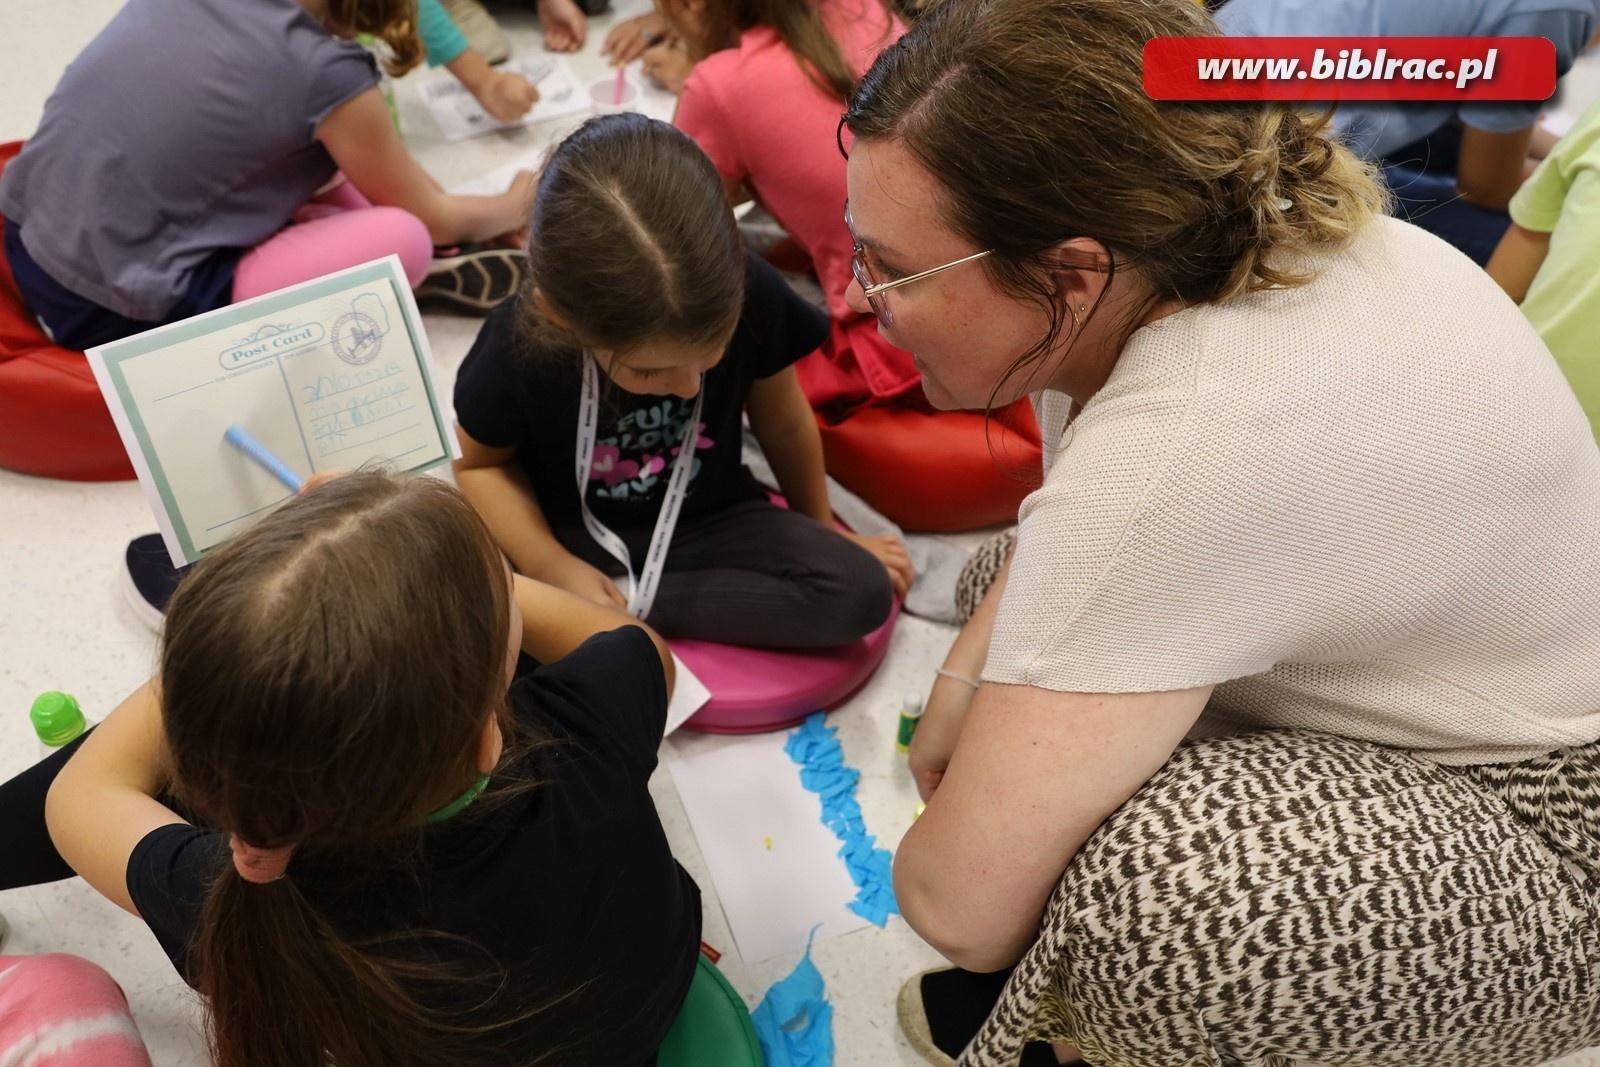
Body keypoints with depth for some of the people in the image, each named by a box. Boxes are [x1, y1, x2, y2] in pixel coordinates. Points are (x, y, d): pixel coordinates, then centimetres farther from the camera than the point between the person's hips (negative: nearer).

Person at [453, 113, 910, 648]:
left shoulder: (751, 297, -24)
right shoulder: (517, 347, -25)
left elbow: (784, 426, -5)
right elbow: (478, 463, -7)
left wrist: (821, 527, 11)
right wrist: (554, 568, -22)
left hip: (709, 523, 3)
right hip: (574, 537, -3)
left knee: (862, 590, -22)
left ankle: (630, 607, -17)